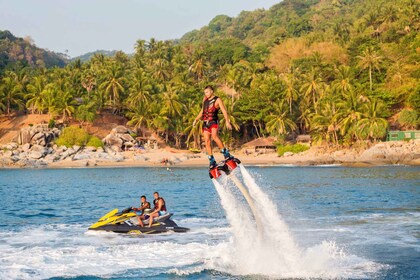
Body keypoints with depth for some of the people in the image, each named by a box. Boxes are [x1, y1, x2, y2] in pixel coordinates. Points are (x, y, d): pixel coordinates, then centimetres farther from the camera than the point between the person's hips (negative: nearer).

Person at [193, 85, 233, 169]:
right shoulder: (205, 100, 19)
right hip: (205, 123, 6)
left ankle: (226, 153, -23)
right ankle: (212, 161, 0)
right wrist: (196, 119, 25)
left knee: (214, 136, -30)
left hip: (214, 121, -6)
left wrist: (227, 121, -22)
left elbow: (224, 110, -9)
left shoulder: (217, 100, 0)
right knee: (207, 141, -4)